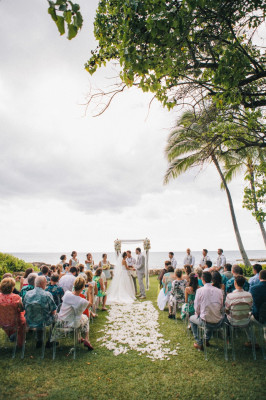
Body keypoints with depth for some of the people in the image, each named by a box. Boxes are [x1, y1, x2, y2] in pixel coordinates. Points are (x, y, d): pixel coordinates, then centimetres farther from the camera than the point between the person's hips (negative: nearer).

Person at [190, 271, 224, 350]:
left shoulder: (200, 290, -12)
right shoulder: (219, 290, -2)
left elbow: (197, 308, -5)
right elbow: (221, 307, 9)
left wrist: (198, 314, 16)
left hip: (206, 322, -4)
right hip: (219, 322, 4)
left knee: (192, 318, 26)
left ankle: (199, 343, 25)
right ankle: (207, 340, 41)